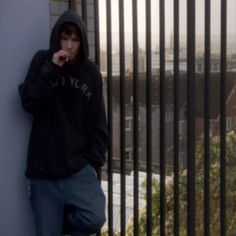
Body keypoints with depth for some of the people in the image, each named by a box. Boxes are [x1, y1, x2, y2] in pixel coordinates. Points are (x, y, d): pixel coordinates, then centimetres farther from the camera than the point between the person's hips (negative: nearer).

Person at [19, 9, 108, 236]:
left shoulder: (91, 73, 6)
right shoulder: (42, 61, 4)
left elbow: (98, 124, 7)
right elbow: (28, 103, -8)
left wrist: (95, 161, -2)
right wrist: (51, 70, -15)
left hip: (79, 167, 1)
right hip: (44, 167, -1)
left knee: (95, 218, -16)